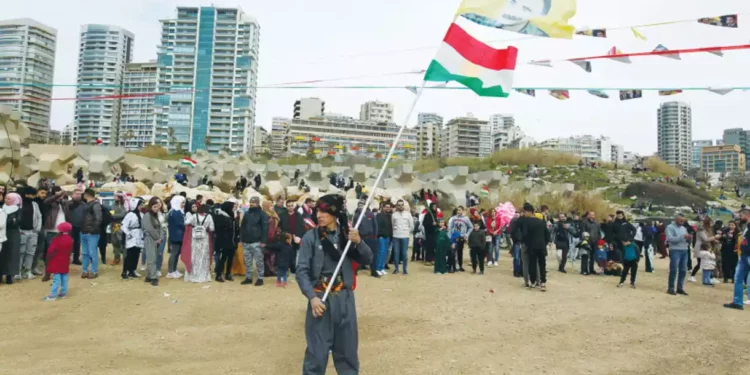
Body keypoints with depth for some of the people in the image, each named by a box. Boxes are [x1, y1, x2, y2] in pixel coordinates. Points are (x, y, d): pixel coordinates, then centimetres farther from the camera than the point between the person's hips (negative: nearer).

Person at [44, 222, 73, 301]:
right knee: (64, 278, 11)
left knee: (56, 279, -8)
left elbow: (51, 251, -15)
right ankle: (63, 293, 16)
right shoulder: (70, 239, 4)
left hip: (56, 262, -6)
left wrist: (48, 260, -5)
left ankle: (53, 295, -6)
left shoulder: (57, 238, -16)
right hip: (65, 262, 6)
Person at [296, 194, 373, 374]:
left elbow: (367, 260, 2)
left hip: (345, 298, 3)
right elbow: (302, 271, -8)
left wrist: (358, 242, -16)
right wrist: (312, 297, -19)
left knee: (347, 347, 15)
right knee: (317, 350, 1)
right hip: (320, 298, -3)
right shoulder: (311, 237, -7)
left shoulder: (347, 234, 2)